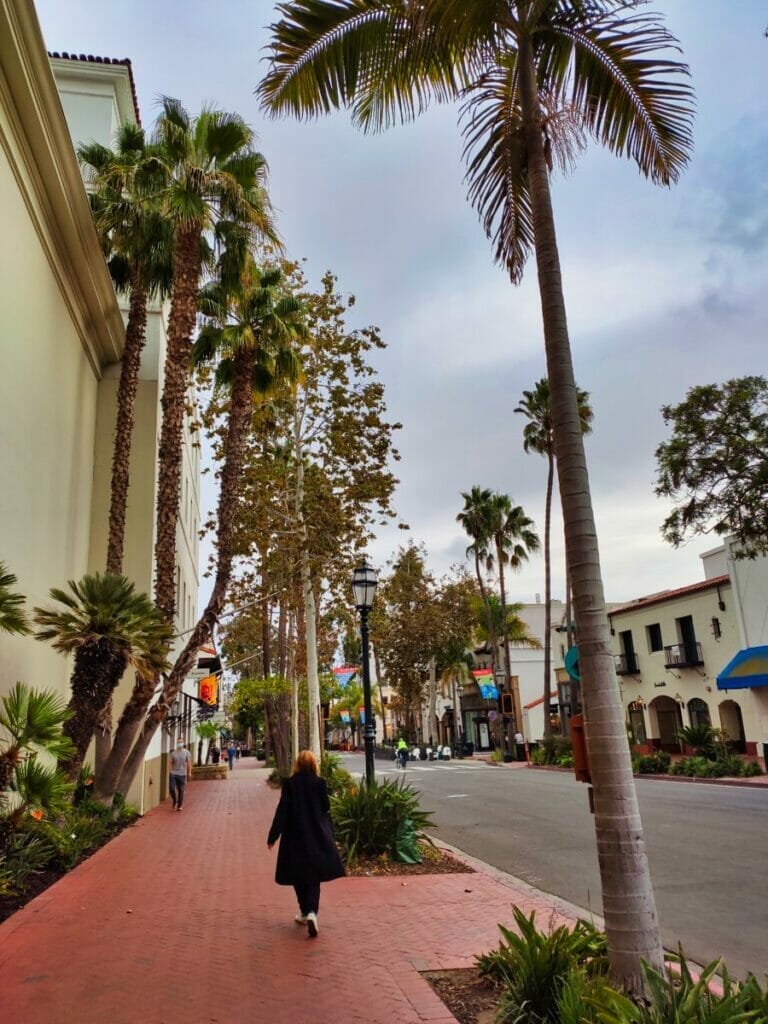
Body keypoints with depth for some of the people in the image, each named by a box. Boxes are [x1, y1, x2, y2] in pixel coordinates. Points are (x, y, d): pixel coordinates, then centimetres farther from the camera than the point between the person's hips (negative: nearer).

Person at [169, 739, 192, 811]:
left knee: (181, 790, 2)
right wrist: (170, 771, -2)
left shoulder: (186, 752, 0)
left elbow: (189, 763, -3)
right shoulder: (173, 753, 6)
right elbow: (171, 763, 7)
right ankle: (175, 801, 18)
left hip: (182, 774, -1)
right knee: (171, 788, -8)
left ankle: (179, 805, 16)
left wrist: (189, 772, -10)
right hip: (173, 774, 1)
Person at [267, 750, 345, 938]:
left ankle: (305, 912, 25)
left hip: (295, 838, 0)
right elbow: (326, 809, 0)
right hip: (317, 837, 0)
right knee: (313, 877, 6)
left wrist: (272, 836, -3)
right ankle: (311, 912, -13)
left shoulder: (290, 784, -7)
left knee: (299, 876, 16)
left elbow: (282, 811, -8)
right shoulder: (319, 783, -6)